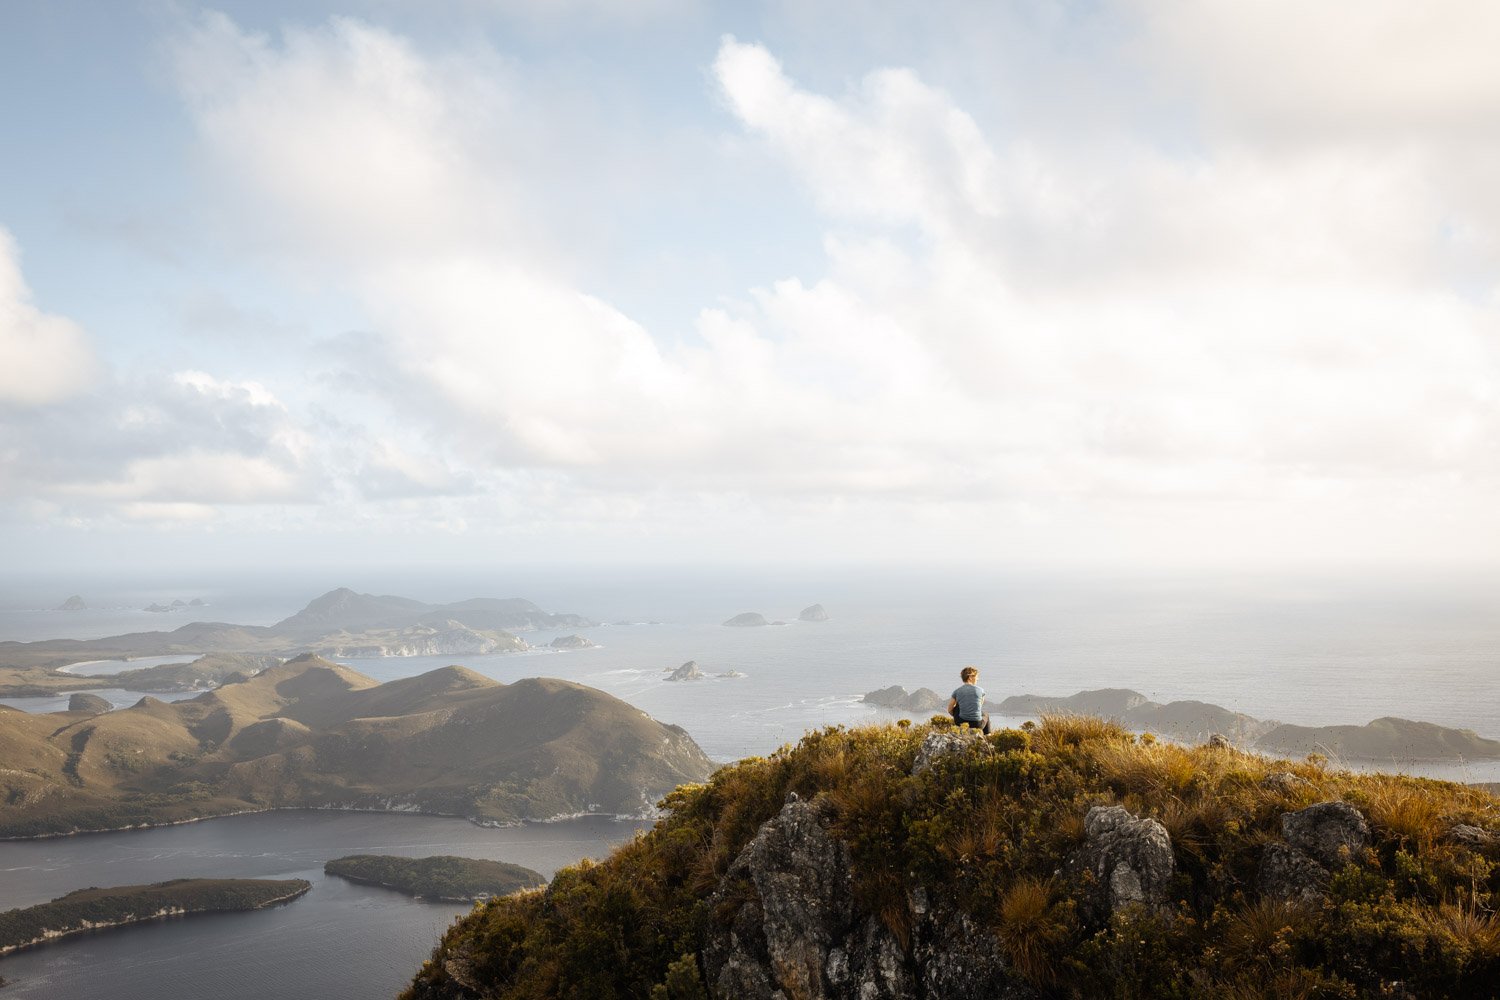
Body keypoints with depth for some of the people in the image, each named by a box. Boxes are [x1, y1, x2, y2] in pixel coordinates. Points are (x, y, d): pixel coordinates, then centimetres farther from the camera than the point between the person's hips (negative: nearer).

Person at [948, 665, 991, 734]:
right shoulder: (980, 690, -3)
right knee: (986, 714, 34)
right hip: (977, 725, 0)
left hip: (961, 723, 0)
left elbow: (950, 710, 6)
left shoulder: (957, 691, -2)